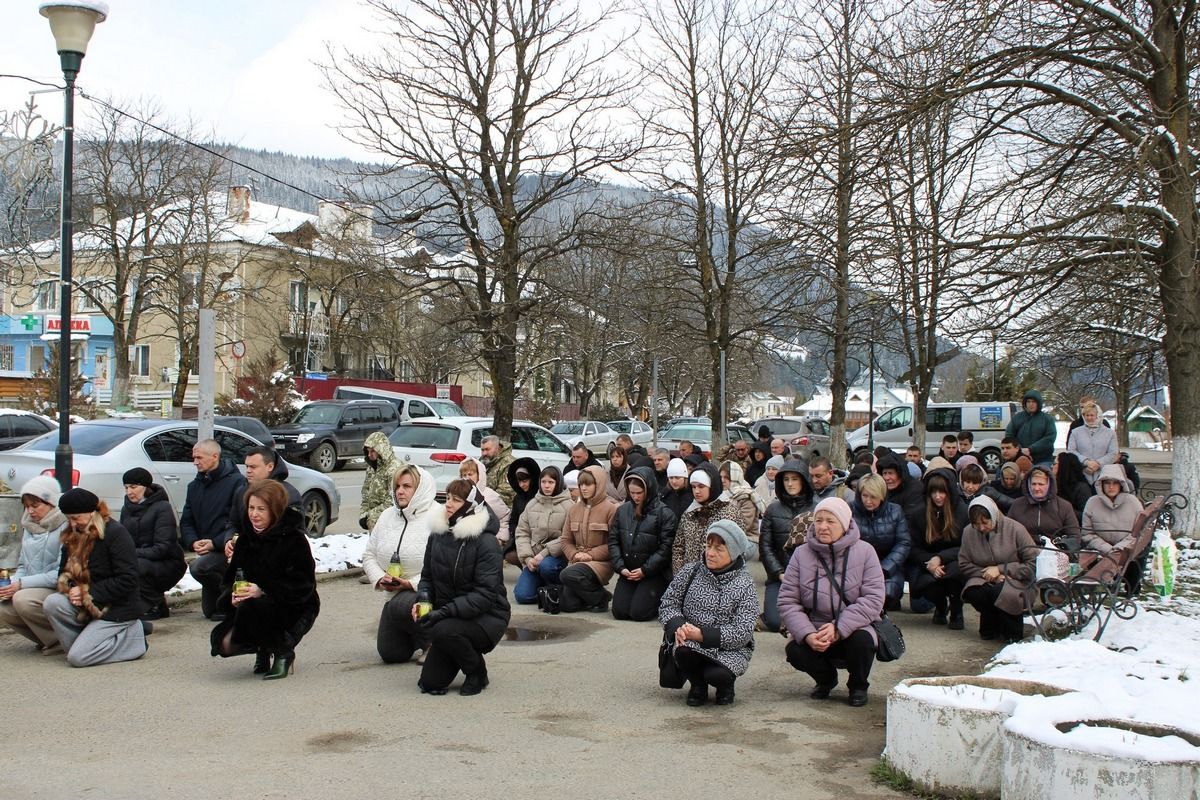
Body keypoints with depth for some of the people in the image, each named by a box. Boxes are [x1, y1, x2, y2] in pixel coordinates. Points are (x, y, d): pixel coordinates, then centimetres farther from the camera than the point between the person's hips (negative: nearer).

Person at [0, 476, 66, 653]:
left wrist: (22, 584, -21)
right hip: (36, 591, 8)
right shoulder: (29, 527, 12)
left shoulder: (65, 527, -12)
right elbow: (23, 565, 18)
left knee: (23, 599, -30)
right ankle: (48, 639, 4)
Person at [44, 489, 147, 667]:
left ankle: (133, 635, 0)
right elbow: (64, 571, 12)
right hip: (86, 605, 7)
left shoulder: (116, 533, -16)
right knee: (51, 604, -21)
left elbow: (128, 580, -20)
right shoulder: (73, 536, 7)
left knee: (77, 658, -19)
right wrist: (70, 588, -11)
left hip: (118, 608, -7)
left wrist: (88, 592, -20)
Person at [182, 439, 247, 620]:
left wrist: (215, 543, -24)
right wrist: (193, 542, -10)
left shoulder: (236, 481, -10)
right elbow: (186, 521, 11)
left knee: (198, 567, -33)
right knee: (210, 611, 8)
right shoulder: (194, 486, 12)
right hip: (208, 552, 7)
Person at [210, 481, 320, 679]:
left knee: (250, 609, -34)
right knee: (223, 643, -17)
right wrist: (232, 596, -16)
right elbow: (229, 579, 8)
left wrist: (263, 591, -29)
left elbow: (304, 587, -19)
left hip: (295, 611, -6)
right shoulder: (245, 540, 6)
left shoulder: (294, 539, -13)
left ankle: (284, 653, -7)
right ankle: (264, 649, 16)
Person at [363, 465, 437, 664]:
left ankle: (429, 641, -8)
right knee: (390, 654, 3)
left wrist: (411, 583, -27)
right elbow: (369, 555, 11)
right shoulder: (387, 517, 7)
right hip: (396, 596, 7)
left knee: (400, 606, -36)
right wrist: (379, 578, -9)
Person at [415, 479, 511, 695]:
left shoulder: (485, 542, -19)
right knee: (429, 683, -2)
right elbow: (427, 575, 11)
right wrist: (422, 600, -10)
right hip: (449, 615, 6)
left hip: (487, 617, -6)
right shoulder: (438, 534, 0)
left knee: (443, 631, -35)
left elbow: (486, 595, -24)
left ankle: (477, 673, -6)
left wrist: (444, 611, -31)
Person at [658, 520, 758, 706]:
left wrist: (702, 635, -23)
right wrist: (678, 627, -19)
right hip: (689, 642, 2)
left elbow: (742, 633, -13)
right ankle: (698, 685, 3)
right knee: (682, 650, -32)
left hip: (729, 649, -2)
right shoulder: (691, 571, 3)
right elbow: (668, 604, 4)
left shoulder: (744, 585, -5)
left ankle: (725, 685, 10)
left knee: (717, 675, -31)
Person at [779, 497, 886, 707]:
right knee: (794, 650, -26)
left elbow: (873, 599, -15)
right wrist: (807, 634, -23)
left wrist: (838, 628, -26)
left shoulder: (864, 551, -6)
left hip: (852, 629, -2)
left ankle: (858, 686, 3)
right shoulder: (802, 554, -2)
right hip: (813, 629, 2)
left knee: (862, 641, -33)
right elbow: (787, 601, -6)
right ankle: (826, 679, 12)